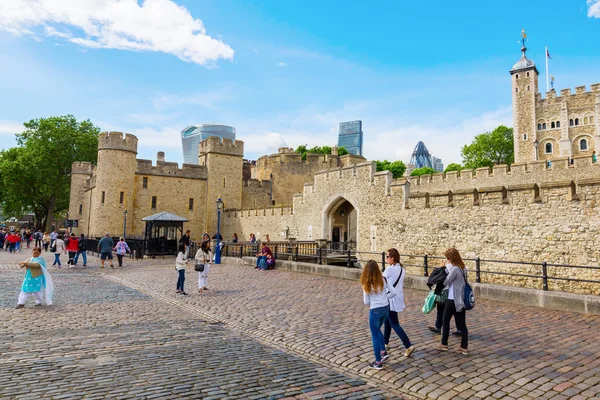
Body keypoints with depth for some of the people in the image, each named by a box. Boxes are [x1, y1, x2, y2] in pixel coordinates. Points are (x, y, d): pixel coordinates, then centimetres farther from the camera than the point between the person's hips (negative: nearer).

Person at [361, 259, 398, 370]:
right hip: (386, 308, 5)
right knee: (377, 330, 27)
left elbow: (366, 302, -7)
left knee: (375, 335, 8)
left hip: (375, 311, -5)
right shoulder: (383, 280, -4)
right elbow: (394, 292, -1)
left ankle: (378, 362, 14)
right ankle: (383, 352, 22)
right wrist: (384, 297, 11)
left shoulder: (366, 284, -14)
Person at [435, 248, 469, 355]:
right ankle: (464, 347, 12)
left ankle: (444, 344, 23)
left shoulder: (454, 269, -21)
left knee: (445, 320, 11)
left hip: (453, 300, -7)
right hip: (461, 300, 7)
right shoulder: (463, 268, 5)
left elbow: (446, 282, -14)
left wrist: (447, 267, -4)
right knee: (462, 323, 9)